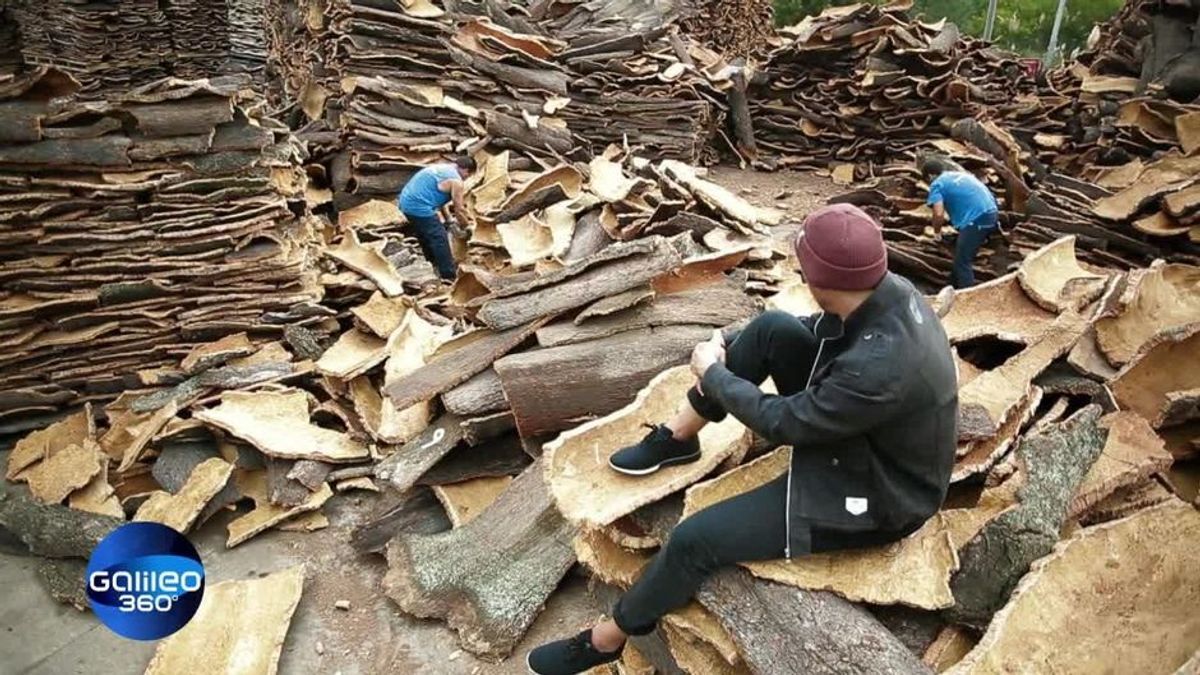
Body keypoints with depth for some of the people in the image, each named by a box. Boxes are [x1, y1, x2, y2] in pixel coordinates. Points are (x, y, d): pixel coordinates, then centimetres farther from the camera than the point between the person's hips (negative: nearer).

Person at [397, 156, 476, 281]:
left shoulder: (441, 168, 21)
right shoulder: (456, 180, -9)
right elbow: (459, 210, -5)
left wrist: (449, 221, 25)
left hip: (406, 202, 10)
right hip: (419, 207, -10)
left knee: (426, 238, 25)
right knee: (440, 241, 0)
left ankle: (435, 268, 41)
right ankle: (450, 277, 7)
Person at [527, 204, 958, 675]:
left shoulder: (881, 365, -40)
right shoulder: (887, 289, -13)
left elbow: (783, 422, -26)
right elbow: (817, 329, 7)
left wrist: (713, 374, -10)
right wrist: (729, 347, 0)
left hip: (874, 494, -8)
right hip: (850, 431, 9)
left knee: (696, 538, -15)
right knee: (772, 329, -5)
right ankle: (676, 438, 12)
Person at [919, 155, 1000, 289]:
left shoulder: (937, 184, 1)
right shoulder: (959, 175, 26)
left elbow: (939, 214, -12)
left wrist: (936, 232, 7)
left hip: (977, 219, -9)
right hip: (991, 214, 9)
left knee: (963, 262, -3)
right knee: (962, 257, 22)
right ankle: (955, 289, 35)